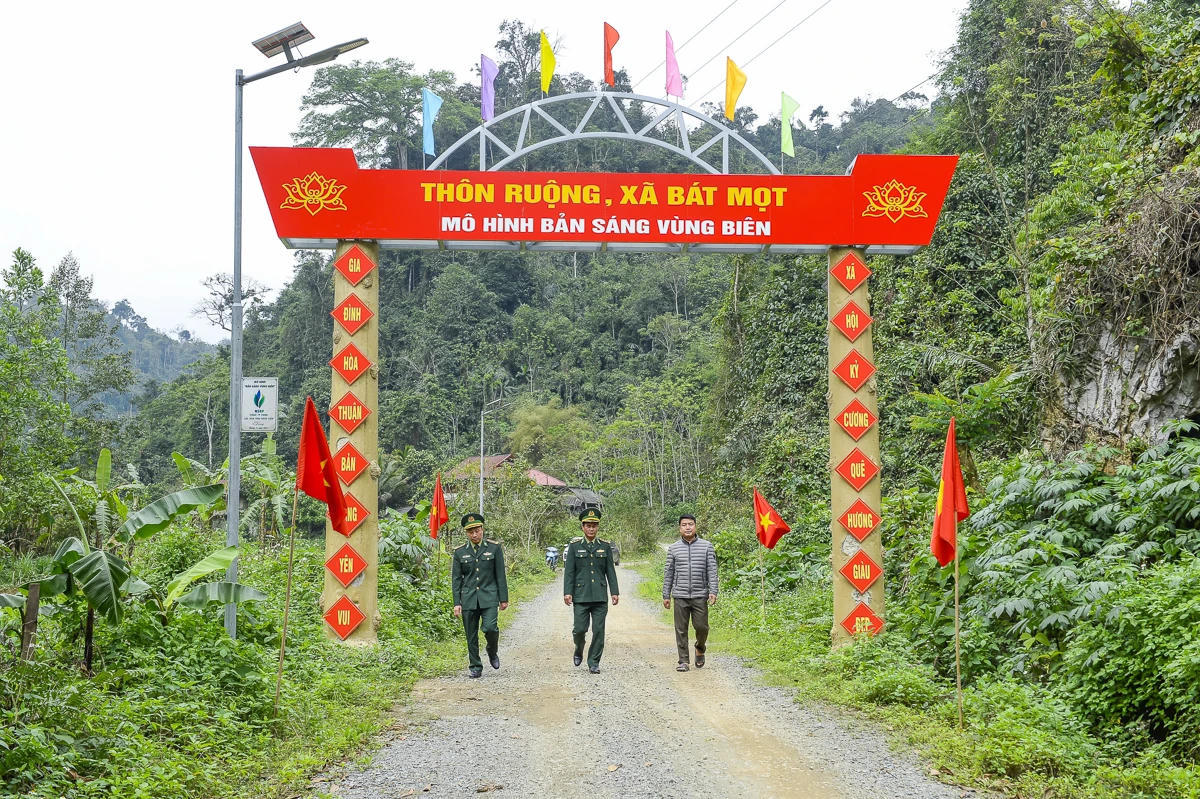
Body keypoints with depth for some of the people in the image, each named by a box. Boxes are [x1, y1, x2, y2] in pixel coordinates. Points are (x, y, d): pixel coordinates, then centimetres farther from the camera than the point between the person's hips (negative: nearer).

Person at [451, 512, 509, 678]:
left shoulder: (494, 548, 2)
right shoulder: (460, 552, 5)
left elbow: (500, 575, 4)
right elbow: (456, 579, 6)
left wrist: (503, 599, 1)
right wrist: (456, 603, 0)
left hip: (489, 597, -2)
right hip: (468, 599, 2)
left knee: (490, 628, -18)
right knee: (471, 636, 3)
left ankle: (492, 652, 11)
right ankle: (475, 667, 15)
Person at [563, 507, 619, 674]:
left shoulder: (605, 546, 9)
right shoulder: (574, 546, 4)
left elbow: (610, 571, 10)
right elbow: (569, 571, 1)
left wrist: (615, 592, 3)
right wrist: (567, 592, -7)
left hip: (600, 597, 1)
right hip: (581, 596, -1)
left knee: (598, 630, -1)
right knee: (580, 629, -3)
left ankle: (594, 662, 9)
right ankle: (578, 652, 26)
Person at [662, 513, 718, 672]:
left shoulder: (706, 546, 4)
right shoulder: (673, 548, 6)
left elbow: (712, 571, 2)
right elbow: (668, 573, 10)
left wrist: (713, 591, -7)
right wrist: (666, 595, 7)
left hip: (700, 596, -1)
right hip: (680, 596, 1)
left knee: (701, 626, 0)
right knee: (681, 629, 1)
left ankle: (700, 648, 30)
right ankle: (683, 661, 8)